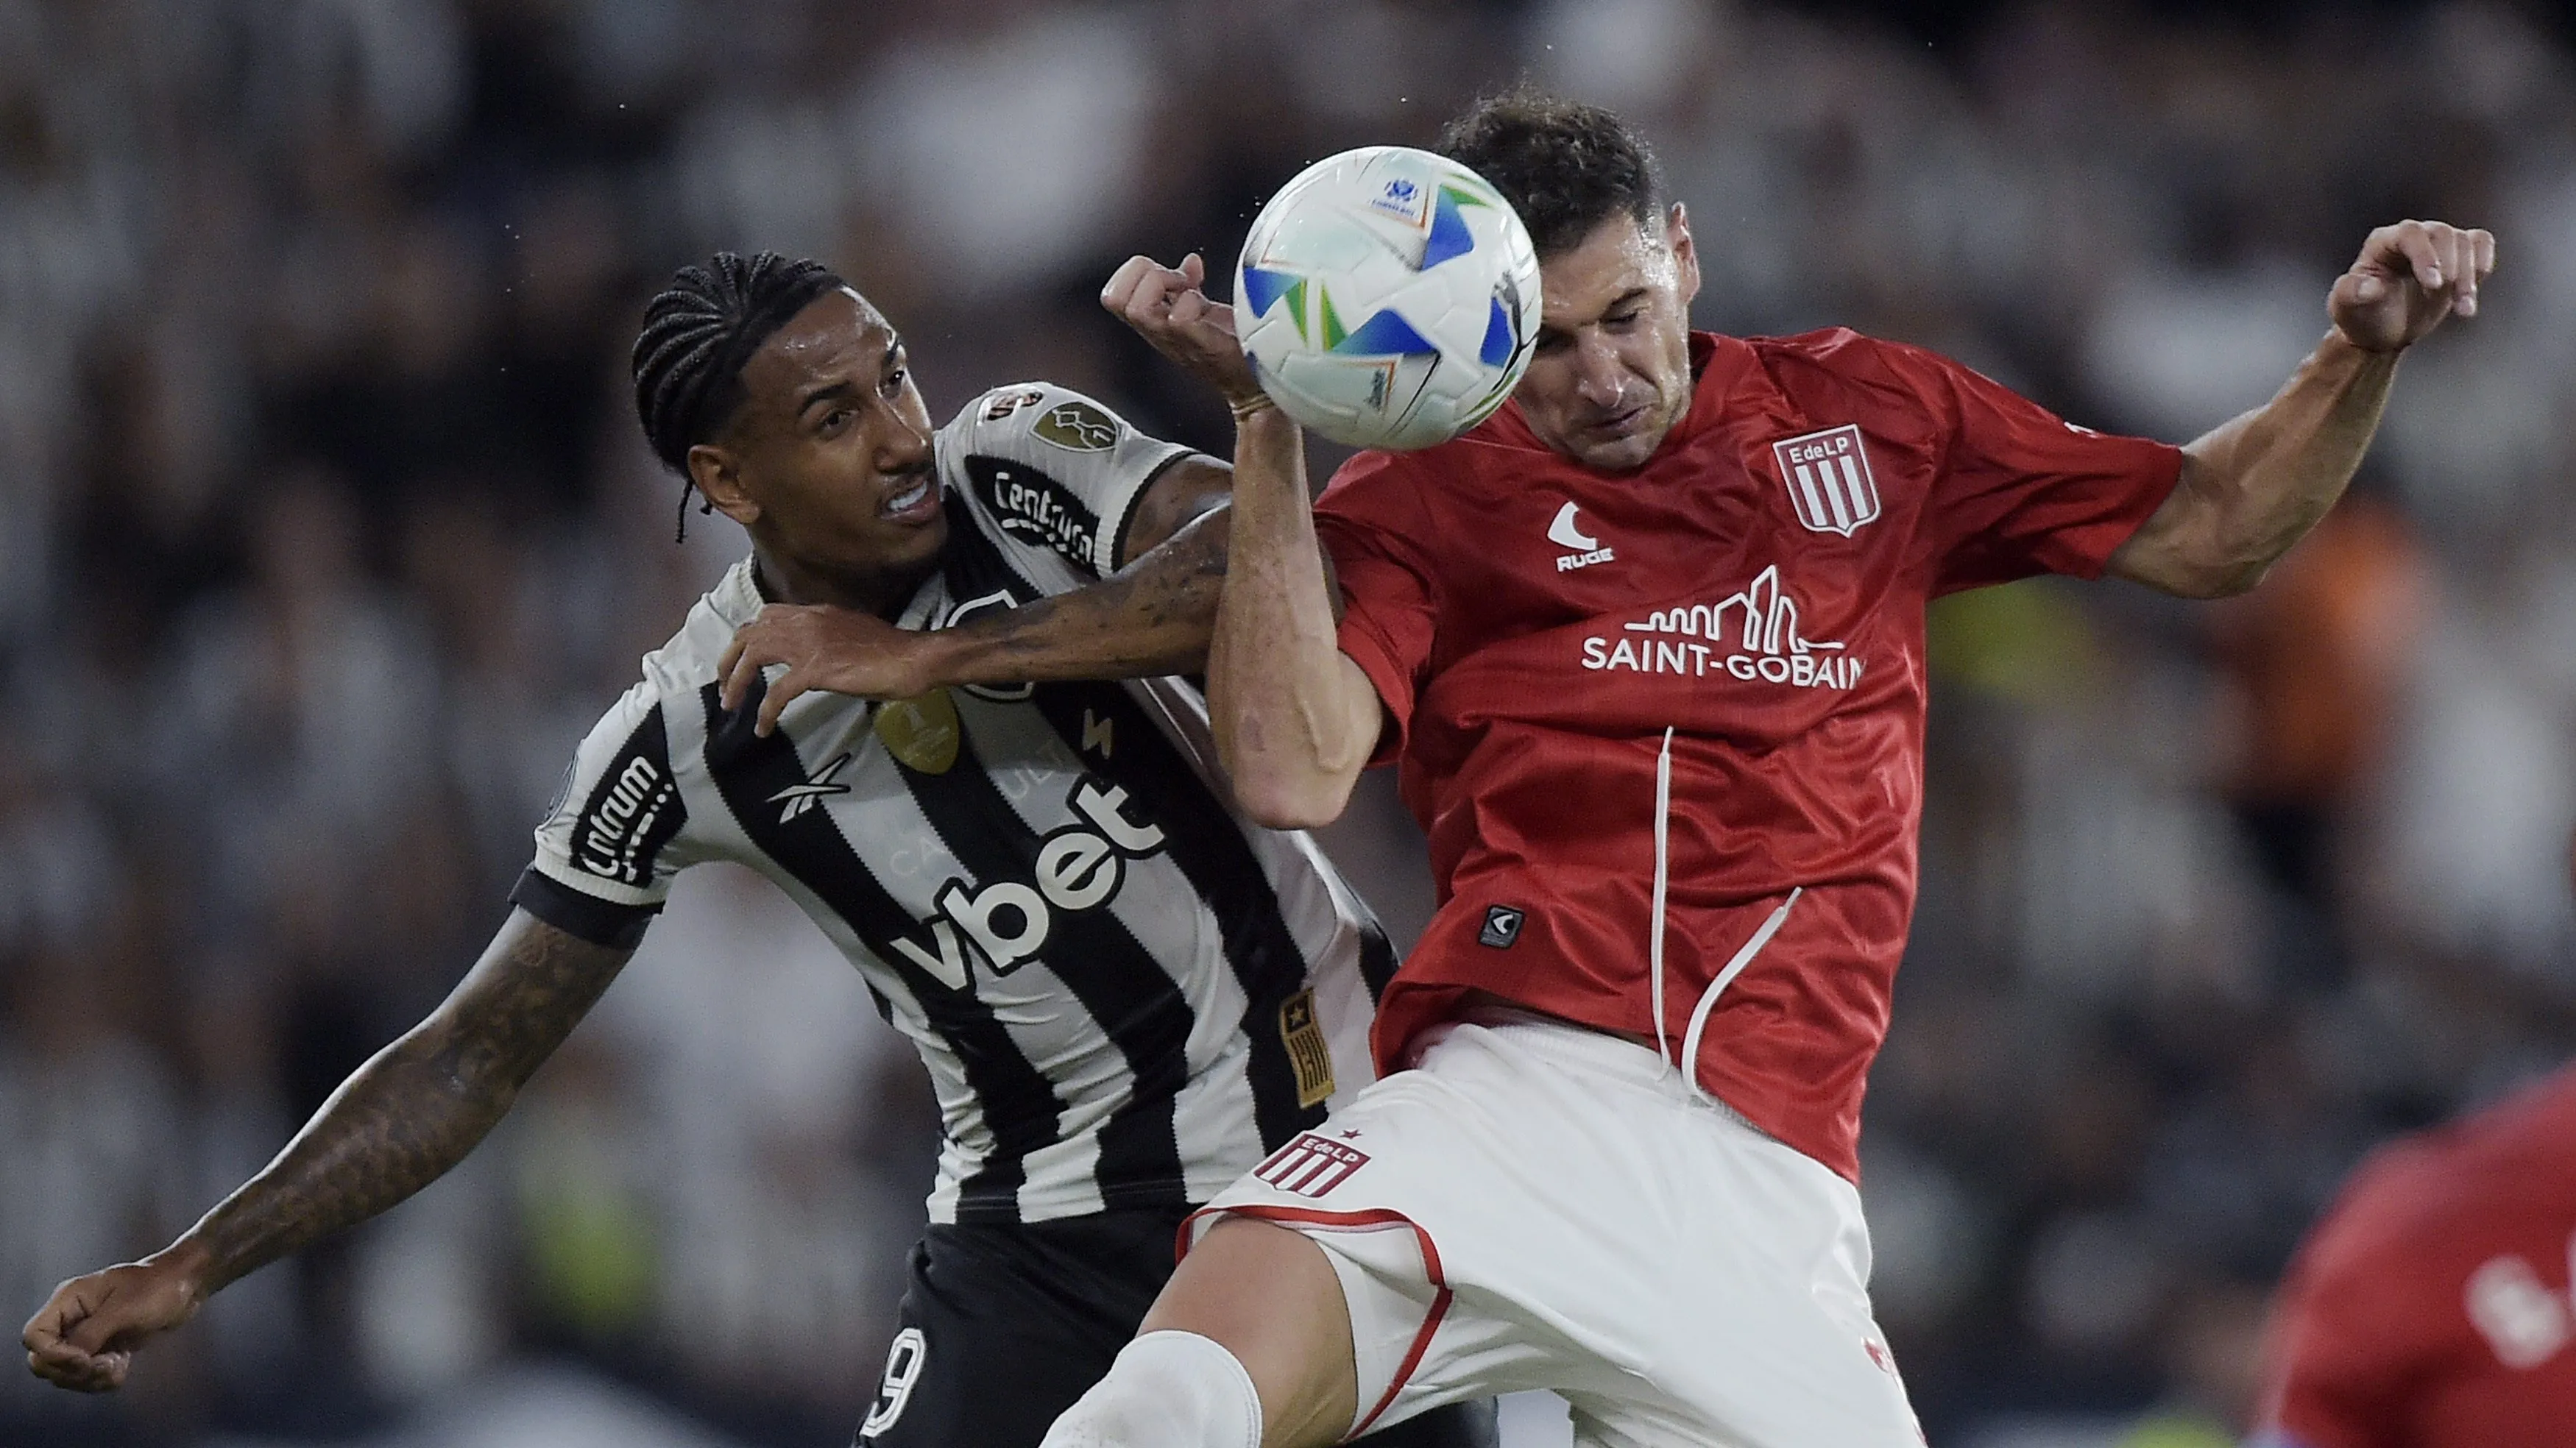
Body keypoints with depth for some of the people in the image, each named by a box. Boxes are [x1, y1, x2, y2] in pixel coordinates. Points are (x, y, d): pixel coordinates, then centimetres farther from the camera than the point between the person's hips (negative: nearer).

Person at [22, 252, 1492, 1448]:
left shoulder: (1026, 463, -11)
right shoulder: (685, 742, -9)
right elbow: (475, 1059, -2)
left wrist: (940, 657, -31)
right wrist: (188, 1270, -10)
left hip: (1337, 1111, 0)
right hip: (1049, 1215, 0)